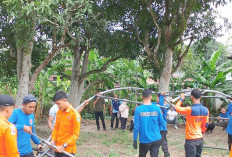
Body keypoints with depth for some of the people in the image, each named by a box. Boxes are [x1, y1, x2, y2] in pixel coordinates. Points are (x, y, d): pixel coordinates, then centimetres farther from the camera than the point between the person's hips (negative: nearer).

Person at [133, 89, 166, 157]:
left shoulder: (138, 109, -10)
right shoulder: (157, 108, -5)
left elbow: (136, 126, -11)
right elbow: (161, 123, 4)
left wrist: (135, 140, -2)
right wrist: (165, 122, 26)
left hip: (144, 140, -1)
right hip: (156, 139, 1)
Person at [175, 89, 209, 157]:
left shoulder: (190, 109, -20)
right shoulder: (205, 110, 1)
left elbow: (176, 108, -12)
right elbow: (206, 124, 10)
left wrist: (181, 99, 3)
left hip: (191, 139, -7)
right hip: (200, 139, 7)